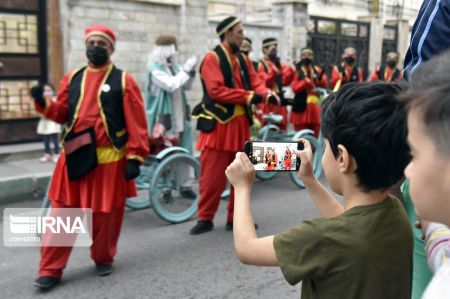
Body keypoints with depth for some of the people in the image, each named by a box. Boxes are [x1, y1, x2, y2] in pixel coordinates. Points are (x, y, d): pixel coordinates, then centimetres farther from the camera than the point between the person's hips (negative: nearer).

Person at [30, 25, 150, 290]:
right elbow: (62, 114, 15)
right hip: (74, 156, 4)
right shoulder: (72, 79, 13)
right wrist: (44, 103, -5)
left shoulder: (124, 81, 0)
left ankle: (104, 259, 29)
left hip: (109, 159, -3)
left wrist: (135, 157, -12)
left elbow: (137, 123, -5)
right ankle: (51, 269, 13)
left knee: (106, 214, 6)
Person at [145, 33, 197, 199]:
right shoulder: (154, 68, -14)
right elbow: (171, 85, -27)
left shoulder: (174, 65, 6)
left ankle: (185, 185, 24)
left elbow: (186, 86, 12)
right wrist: (186, 70, -20)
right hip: (163, 118, -7)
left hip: (179, 116, 7)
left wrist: (191, 71, -4)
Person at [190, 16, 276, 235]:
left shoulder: (243, 59, 14)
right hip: (218, 124, -7)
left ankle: (235, 218, 22)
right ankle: (205, 219, 11)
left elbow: (255, 82, 6)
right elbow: (216, 90, -20)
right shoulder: (212, 58, -9)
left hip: (241, 124, 7)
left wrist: (267, 94, -17)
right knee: (212, 176, -2)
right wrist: (248, 96, -19)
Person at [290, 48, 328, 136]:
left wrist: (320, 78, -19)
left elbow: (324, 84, 1)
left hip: (315, 105, 4)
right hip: (301, 106, -4)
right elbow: (295, 88, -9)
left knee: (315, 136, 5)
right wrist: (306, 80, -20)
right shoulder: (297, 70, 3)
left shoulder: (317, 70, 15)